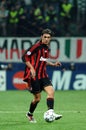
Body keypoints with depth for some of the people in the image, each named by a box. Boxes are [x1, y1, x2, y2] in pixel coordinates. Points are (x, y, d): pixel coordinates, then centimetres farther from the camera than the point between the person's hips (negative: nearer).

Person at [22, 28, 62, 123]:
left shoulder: (47, 48, 12)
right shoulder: (37, 46, -12)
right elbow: (25, 57, -14)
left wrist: (53, 64, 19)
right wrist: (31, 68, -23)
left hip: (43, 75, 7)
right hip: (34, 75, -7)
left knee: (51, 91, -15)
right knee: (37, 97, -1)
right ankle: (30, 114, 23)